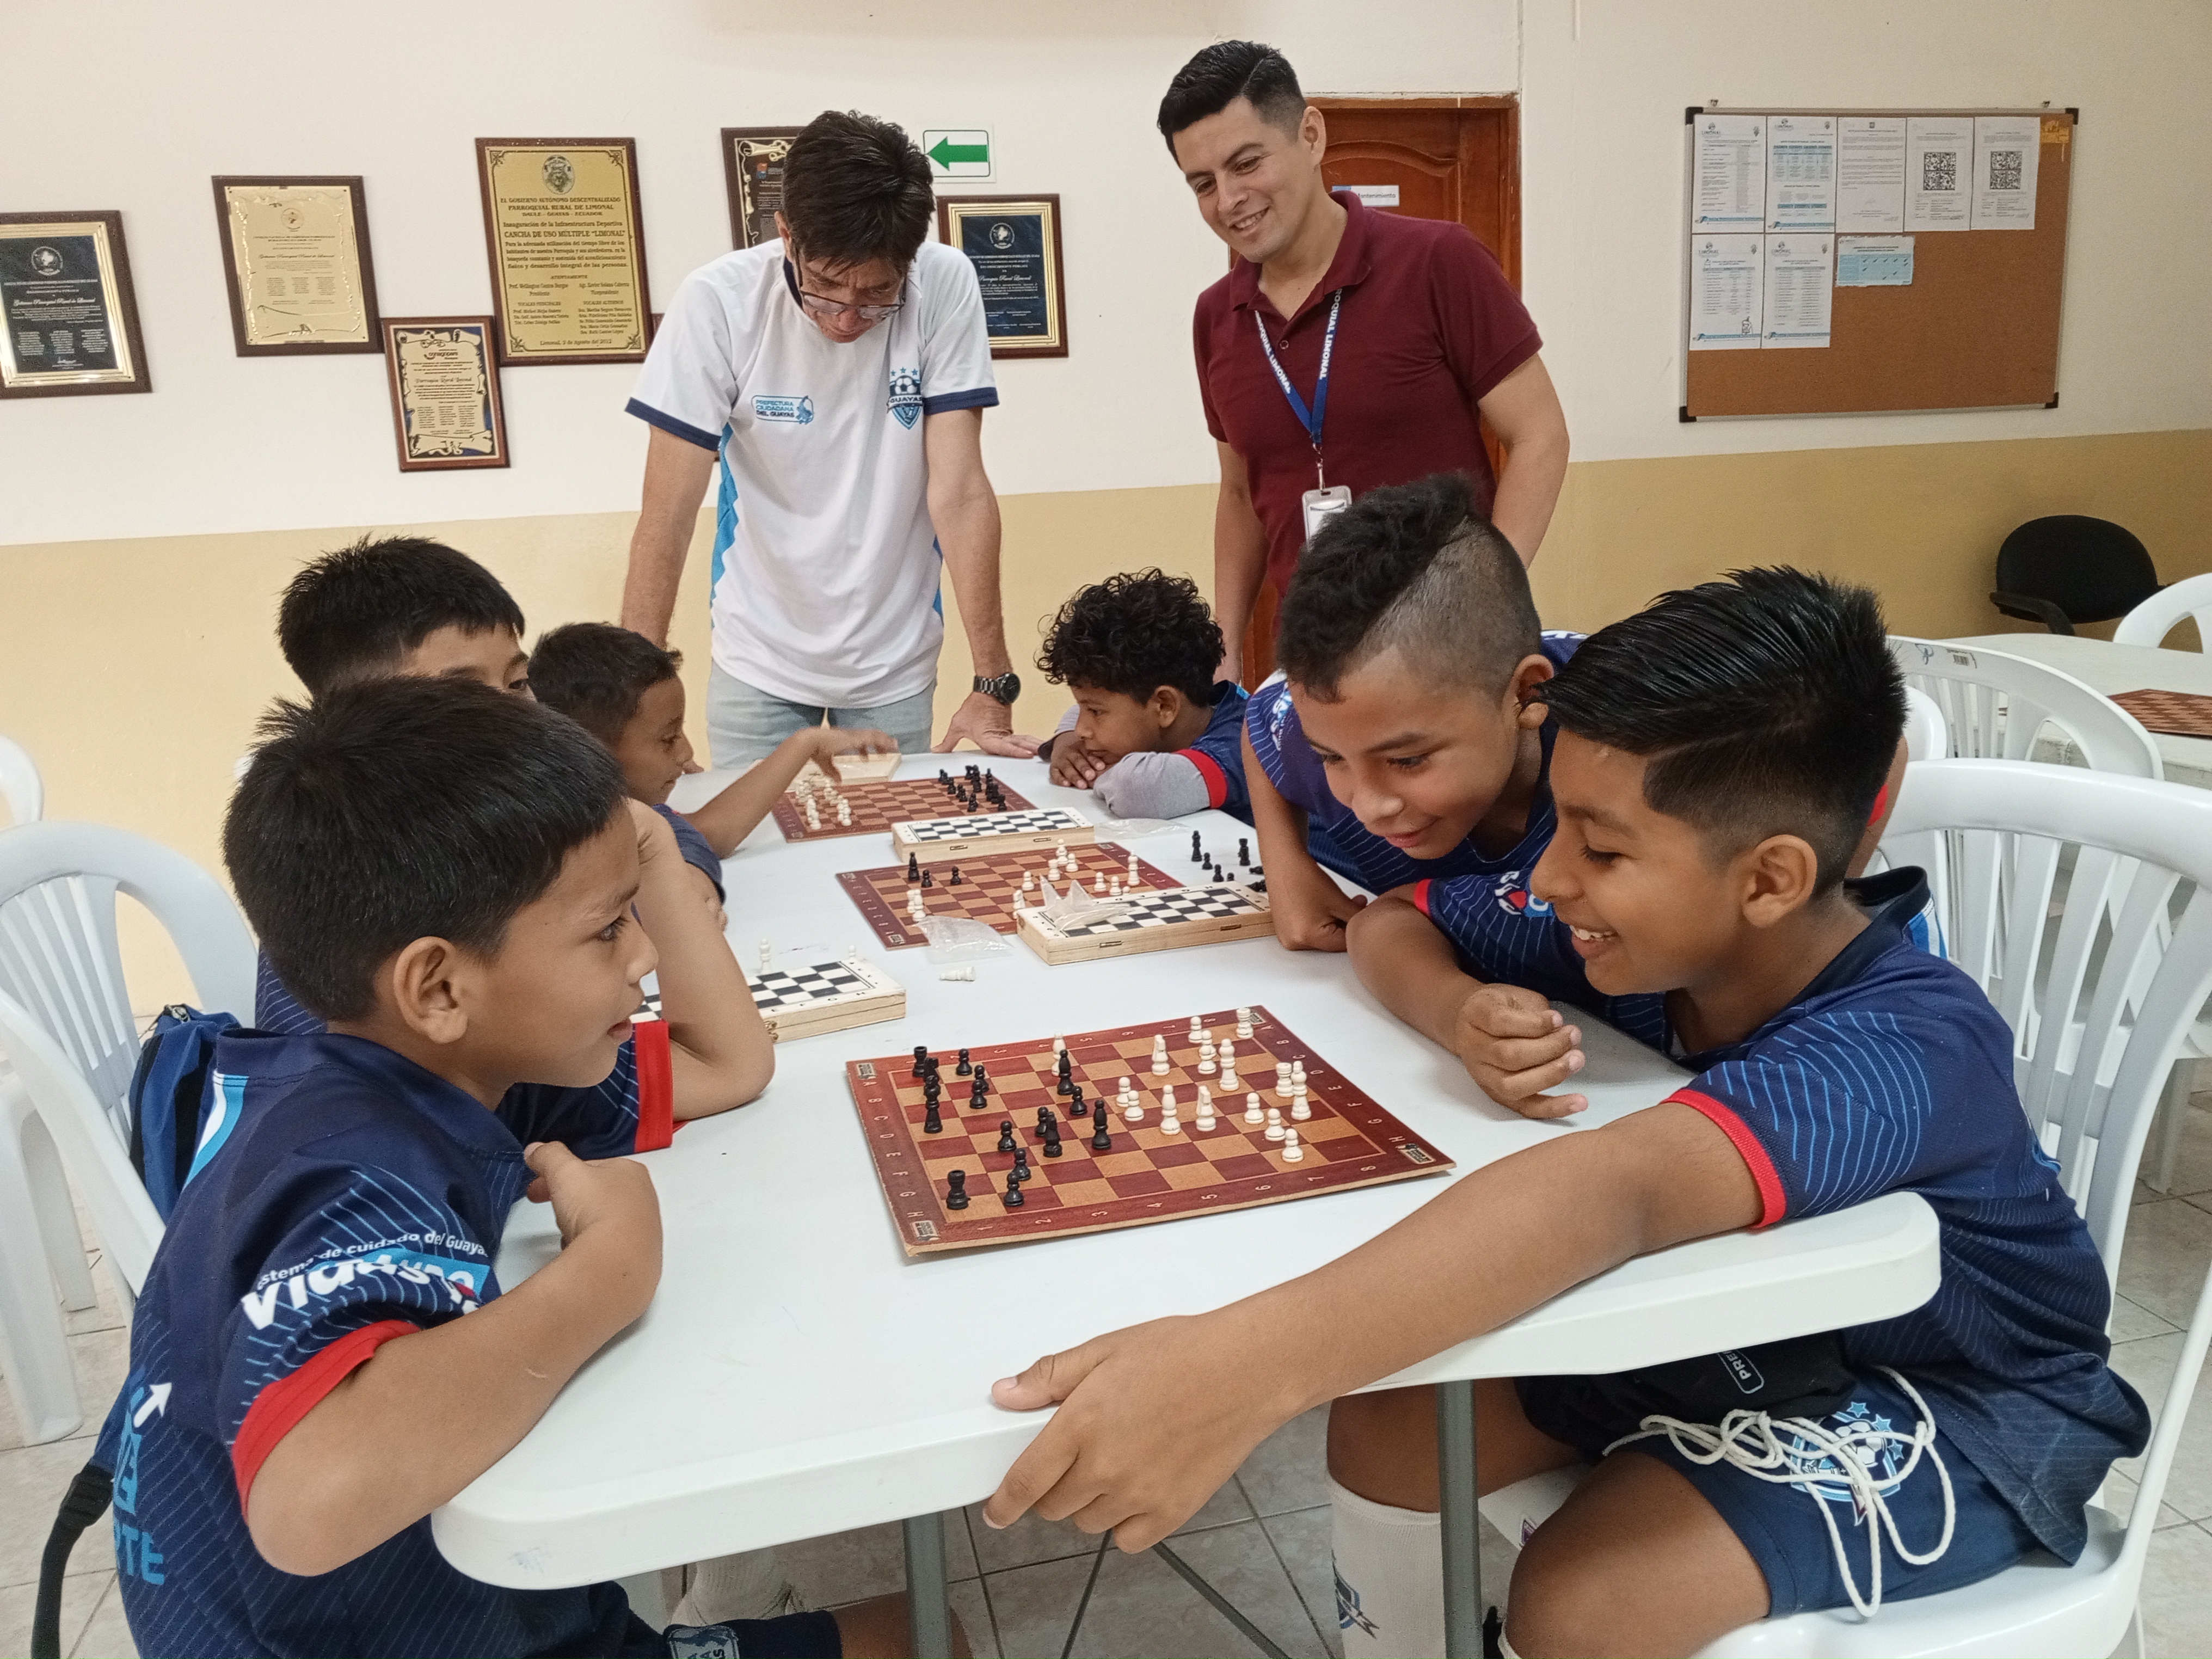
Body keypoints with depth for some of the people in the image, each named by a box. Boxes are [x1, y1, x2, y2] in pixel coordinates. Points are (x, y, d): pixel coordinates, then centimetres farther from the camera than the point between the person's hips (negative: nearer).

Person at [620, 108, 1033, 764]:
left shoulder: (945, 287, -15)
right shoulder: (717, 302, -17)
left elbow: (959, 490, -16)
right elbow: (669, 512, -16)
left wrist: (994, 684, -20)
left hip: (897, 661, 1)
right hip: (759, 660, 0)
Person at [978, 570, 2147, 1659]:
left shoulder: (1911, 1048, -36)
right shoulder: (1661, 926, -16)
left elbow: (1611, 1192, -55)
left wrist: (1242, 1368, -68)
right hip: (1733, 1316, 6)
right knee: (1389, 1427, -9)